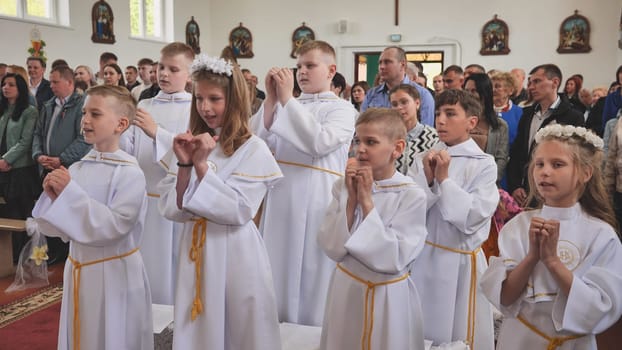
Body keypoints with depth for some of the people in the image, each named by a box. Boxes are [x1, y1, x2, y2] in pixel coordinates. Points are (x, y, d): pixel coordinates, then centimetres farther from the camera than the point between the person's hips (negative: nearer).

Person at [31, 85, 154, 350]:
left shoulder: (129, 173, -16)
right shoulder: (76, 169, 2)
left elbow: (112, 227, -25)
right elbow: (58, 229, 6)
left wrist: (69, 193, -24)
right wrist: (53, 197, -13)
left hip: (115, 273, -6)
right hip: (77, 270, 6)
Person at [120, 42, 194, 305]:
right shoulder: (144, 106, 10)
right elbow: (128, 151, 4)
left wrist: (156, 132, -26)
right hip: (145, 200, 4)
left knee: (176, 270, 2)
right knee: (148, 267, 10)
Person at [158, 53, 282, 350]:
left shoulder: (253, 149, -9)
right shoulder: (194, 144, 5)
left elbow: (239, 212, -17)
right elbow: (174, 210, -1)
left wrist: (202, 165, -19)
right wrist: (185, 165, -15)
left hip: (235, 254, -4)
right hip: (196, 251, 5)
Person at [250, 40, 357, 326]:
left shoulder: (342, 109, -1)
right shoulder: (286, 106, 12)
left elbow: (320, 142, -21)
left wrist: (287, 99, -16)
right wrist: (271, 100, -7)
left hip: (317, 203, -5)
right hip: (280, 198, 5)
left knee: (312, 276, 4)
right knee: (280, 270, 13)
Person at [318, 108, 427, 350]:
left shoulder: (412, 196, -16)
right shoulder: (343, 186, -5)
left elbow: (393, 260, -23)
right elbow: (333, 249, -11)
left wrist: (366, 201, -23)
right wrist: (351, 198, -20)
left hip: (389, 296, -3)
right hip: (345, 290, 3)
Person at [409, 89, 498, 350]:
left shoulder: (484, 165, -9)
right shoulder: (426, 158, 2)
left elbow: (472, 219, -17)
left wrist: (444, 179, -17)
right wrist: (426, 178, -16)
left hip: (459, 262, -4)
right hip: (421, 257, 4)